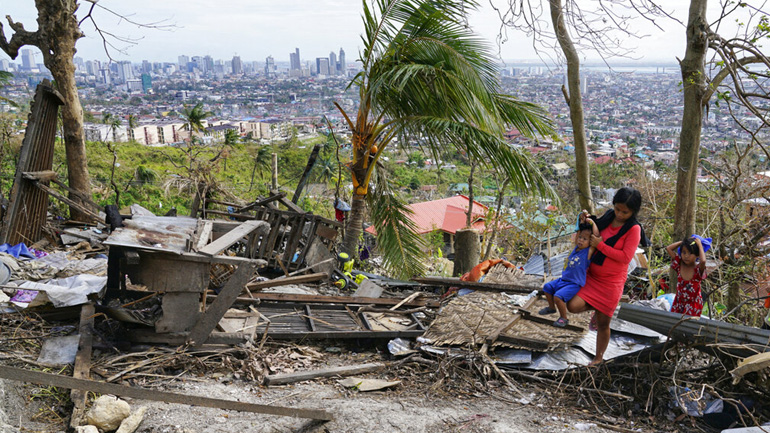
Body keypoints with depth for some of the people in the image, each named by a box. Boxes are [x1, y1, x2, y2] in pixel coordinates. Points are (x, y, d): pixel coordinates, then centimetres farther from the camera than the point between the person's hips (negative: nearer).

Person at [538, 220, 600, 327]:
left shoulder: (588, 252, -13)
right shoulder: (576, 248, 7)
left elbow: (597, 236, -24)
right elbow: (578, 233, 21)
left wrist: (592, 222, -15)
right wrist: (582, 221, 12)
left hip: (574, 284, -8)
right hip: (563, 280, 8)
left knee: (558, 296, -24)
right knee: (547, 287, 13)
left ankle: (564, 318, -4)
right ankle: (551, 307, 33)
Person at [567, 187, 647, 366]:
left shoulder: (633, 229, -14)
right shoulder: (608, 217, 1)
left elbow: (626, 257, -20)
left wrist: (600, 245, -21)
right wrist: (586, 220, 0)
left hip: (611, 281, -4)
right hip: (591, 274, 4)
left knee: (603, 324, 8)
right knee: (573, 306, -17)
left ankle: (598, 358, 30)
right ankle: (596, 309, 16)